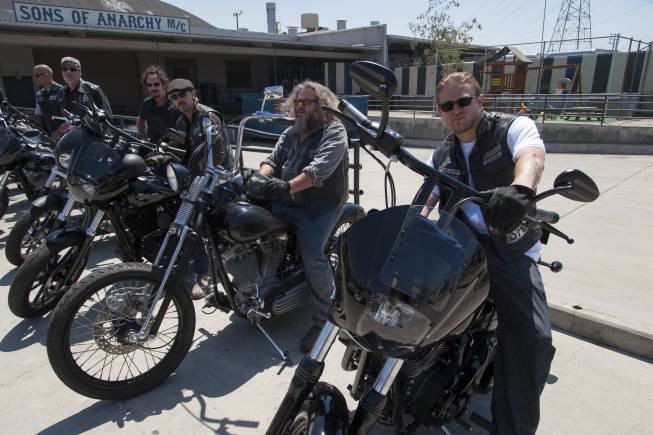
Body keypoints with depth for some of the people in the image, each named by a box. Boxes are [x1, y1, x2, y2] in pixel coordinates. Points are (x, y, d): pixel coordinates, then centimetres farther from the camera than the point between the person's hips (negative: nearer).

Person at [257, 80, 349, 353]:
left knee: (311, 256, -26)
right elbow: (273, 159, 11)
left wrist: (289, 186, -37)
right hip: (288, 202, 7)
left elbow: (321, 167, -22)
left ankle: (325, 319, -7)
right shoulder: (290, 134, 22)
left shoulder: (333, 131, -4)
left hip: (322, 205, -7)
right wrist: (261, 177, -14)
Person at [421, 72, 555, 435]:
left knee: (532, 336, -20)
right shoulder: (441, 156, 18)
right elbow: (426, 201, 14)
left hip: (509, 247, -3)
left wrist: (520, 188, -47)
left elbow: (531, 157, -23)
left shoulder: (515, 127, 0)